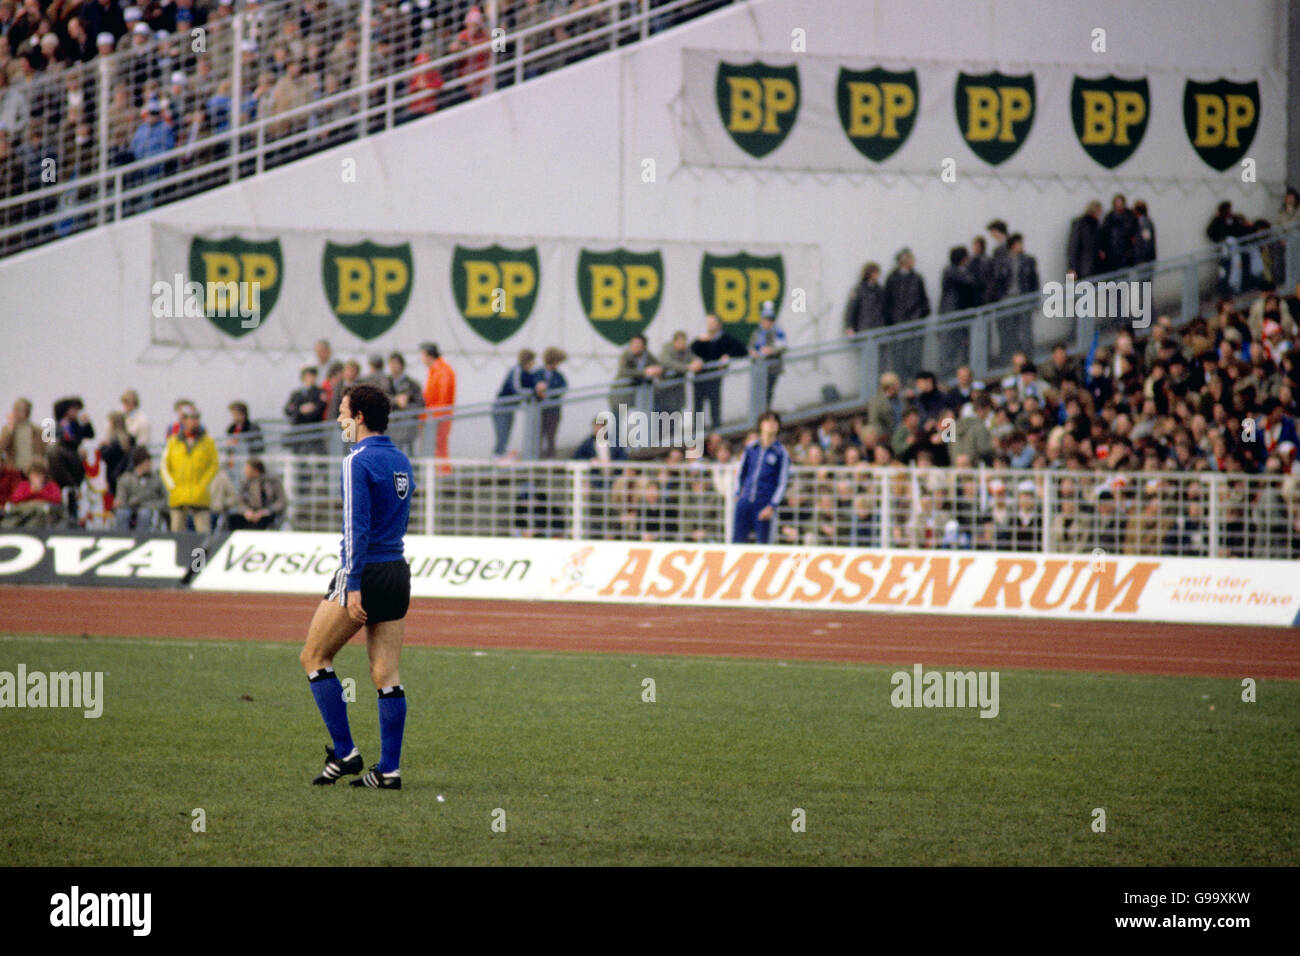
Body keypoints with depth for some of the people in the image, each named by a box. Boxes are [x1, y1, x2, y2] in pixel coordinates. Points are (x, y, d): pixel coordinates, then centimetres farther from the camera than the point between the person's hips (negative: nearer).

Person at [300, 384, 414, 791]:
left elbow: (357, 528, -19)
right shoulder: (402, 462, 13)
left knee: (314, 657, 6)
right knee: (387, 675, 6)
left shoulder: (358, 463, -12)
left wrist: (352, 585, -20)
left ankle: (344, 752, 1)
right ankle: (389, 769, 2)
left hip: (366, 572, -7)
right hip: (398, 572, 7)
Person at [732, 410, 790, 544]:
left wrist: (772, 506, -8)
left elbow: (782, 483, -1)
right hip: (745, 502, 3)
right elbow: (741, 473, 21)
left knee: (762, 542, -5)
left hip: (765, 504, -3)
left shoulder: (781, 453, 1)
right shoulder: (751, 448, 10)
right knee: (737, 539, -2)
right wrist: (738, 494, 10)